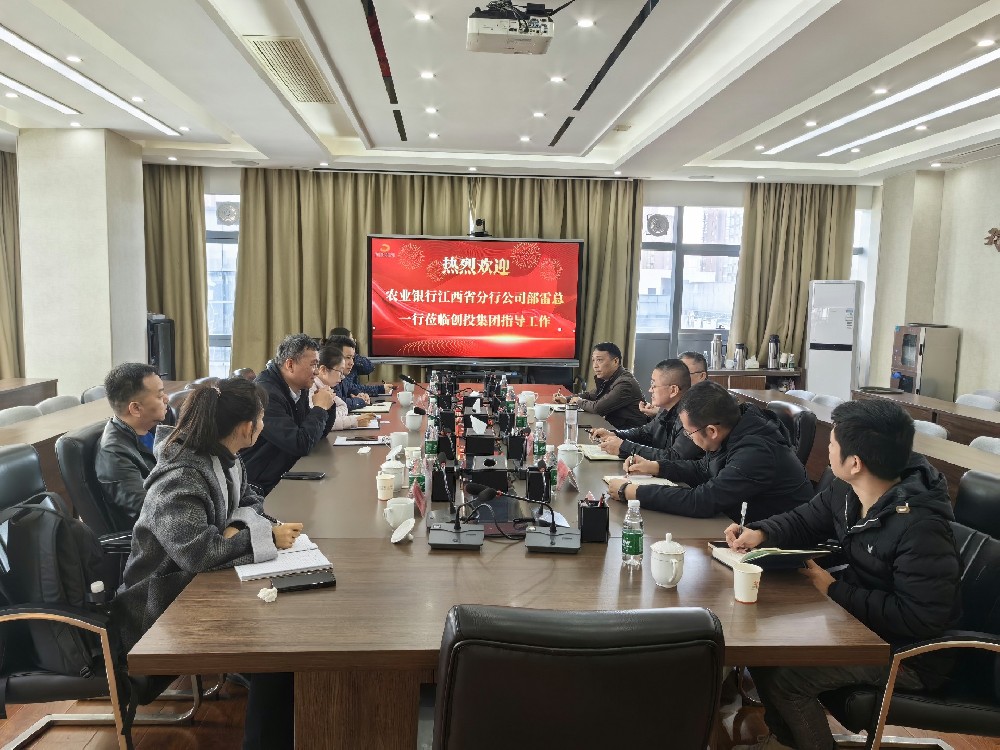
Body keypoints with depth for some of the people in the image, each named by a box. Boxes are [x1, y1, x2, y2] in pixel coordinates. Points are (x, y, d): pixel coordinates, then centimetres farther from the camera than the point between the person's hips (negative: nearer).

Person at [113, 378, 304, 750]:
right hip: (163, 603, -8)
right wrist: (265, 536, -28)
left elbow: (250, 501, 9)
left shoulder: (225, 458, -1)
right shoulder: (181, 478, -27)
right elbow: (196, 551, -37)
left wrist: (239, 528, -14)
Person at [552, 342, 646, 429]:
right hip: (612, 426, 8)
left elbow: (598, 408, -24)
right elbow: (590, 395, 24)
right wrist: (566, 399, 8)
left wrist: (579, 401, -5)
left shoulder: (625, 383, -22)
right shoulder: (608, 379, 9)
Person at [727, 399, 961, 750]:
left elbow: (921, 617, -30)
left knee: (782, 676, -20)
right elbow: (804, 521, 11)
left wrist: (835, 591, -24)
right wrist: (760, 533, -10)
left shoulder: (920, 528, -32)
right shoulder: (845, 492, -5)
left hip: (908, 653, -8)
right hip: (859, 618, 9)